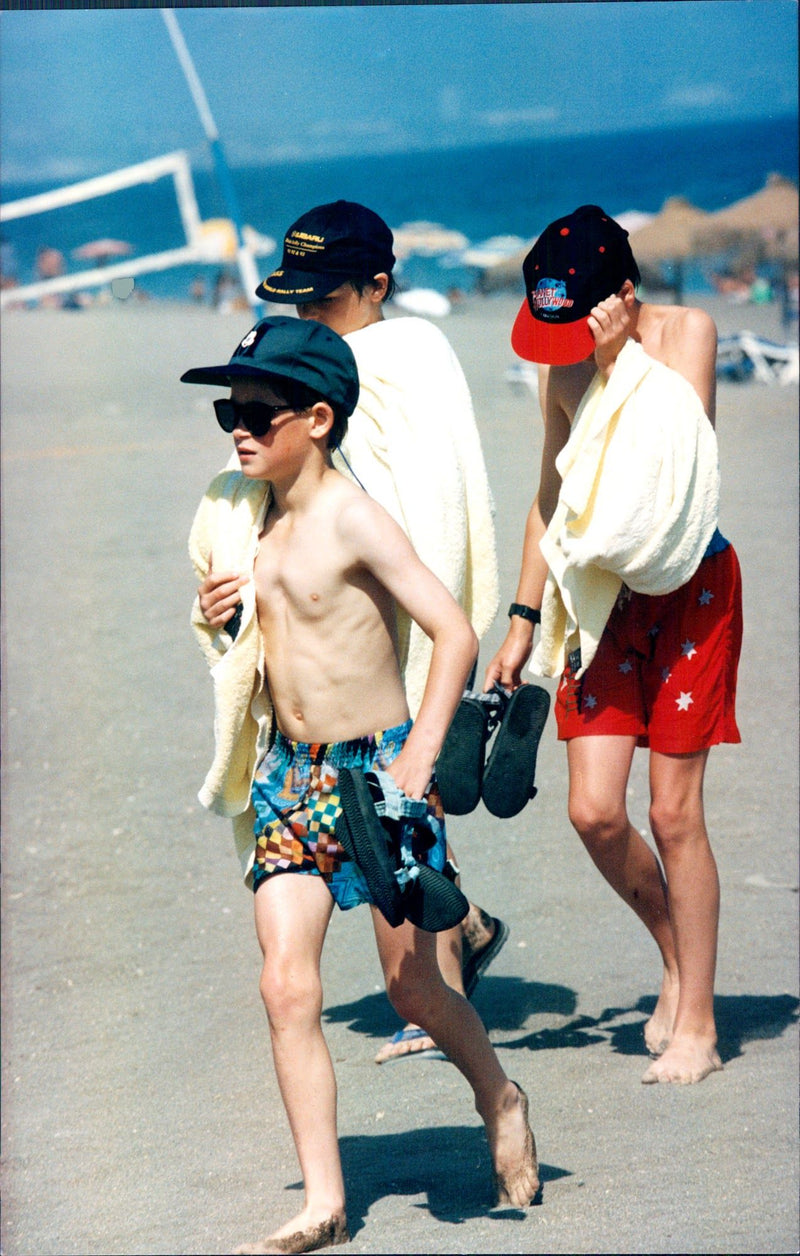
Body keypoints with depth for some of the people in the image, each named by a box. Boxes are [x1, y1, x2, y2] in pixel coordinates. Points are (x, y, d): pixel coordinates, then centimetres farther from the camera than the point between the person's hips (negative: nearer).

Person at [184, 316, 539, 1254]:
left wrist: (420, 759, -25)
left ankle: (499, 1100, 35)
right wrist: (220, 622, 4)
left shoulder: (352, 518, -15)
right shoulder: (252, 520, 6)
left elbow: (453, 632, -19)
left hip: (376, 764, -6)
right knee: (286, 985, -7)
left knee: (411, 985, 5)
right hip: (290, 773, 6)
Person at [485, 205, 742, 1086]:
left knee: (672, 812, -5)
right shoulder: (563, 369, 2)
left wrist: (623, 358, -19)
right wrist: (524, 620, 11)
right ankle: (675, 948, 24)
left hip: (690, 592, -4)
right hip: (605, 602, 4)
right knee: (593, 810, -5)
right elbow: (552, 494, 12)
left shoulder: (686, 334, -10)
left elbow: (680, 463, -21)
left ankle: (695, 1022, 8)